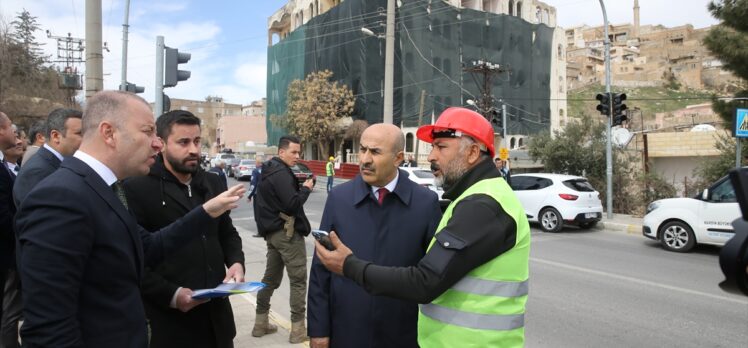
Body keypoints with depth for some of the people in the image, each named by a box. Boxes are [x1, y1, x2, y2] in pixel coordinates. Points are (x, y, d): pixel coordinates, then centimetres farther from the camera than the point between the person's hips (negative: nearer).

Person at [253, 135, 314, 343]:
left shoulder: (269, 171, 14)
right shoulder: (282, 173, -17)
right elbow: (292, 204, -24)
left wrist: (300, 188, 7)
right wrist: (306, 189, -10)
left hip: (273, 232, 10)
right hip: (287, 232, -10)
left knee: (271, 278, 16)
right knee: (298, 280, -3)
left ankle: (261, 323, 24)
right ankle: (298, 328, 1)